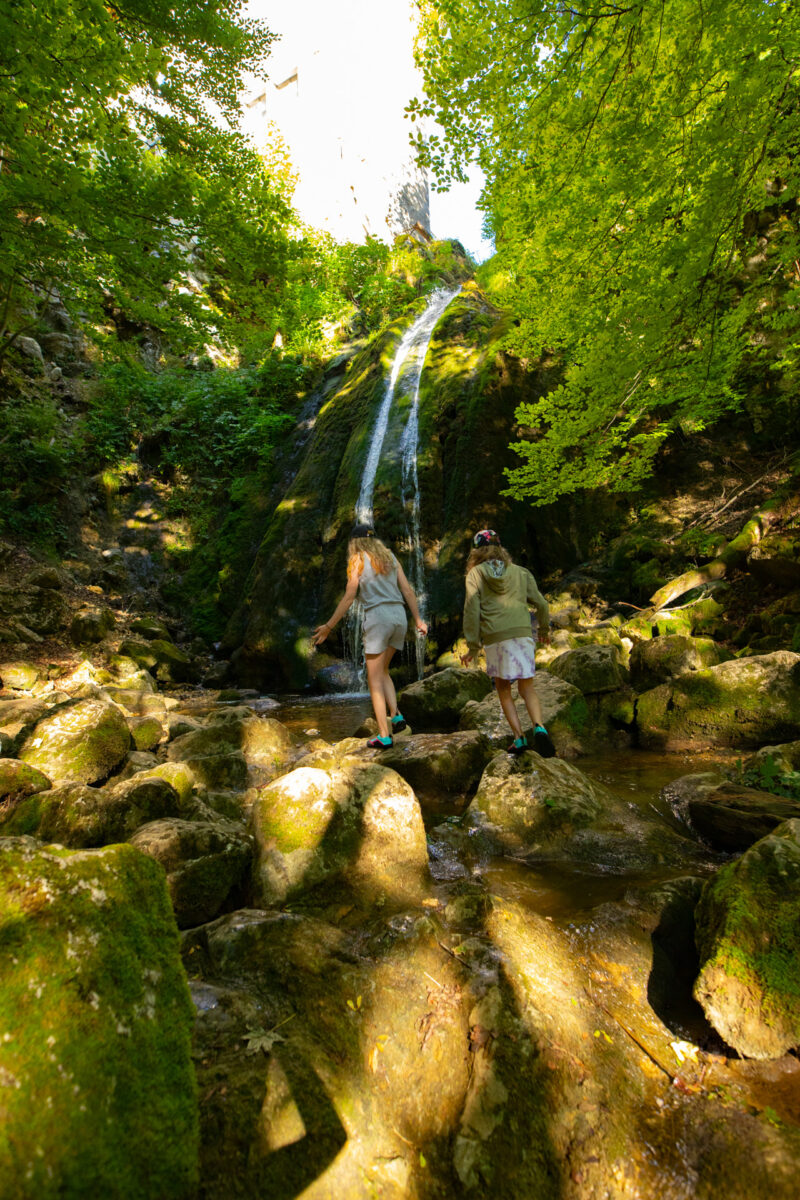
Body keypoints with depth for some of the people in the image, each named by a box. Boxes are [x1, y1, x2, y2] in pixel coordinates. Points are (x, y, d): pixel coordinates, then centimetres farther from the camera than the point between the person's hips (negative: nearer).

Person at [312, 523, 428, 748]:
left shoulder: (357, 559, 1)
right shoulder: (389, 556, 16)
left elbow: (349, 596, -6)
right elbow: (407, 590, 11)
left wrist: (329, 626, -1)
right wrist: (418, 619, 16)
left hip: (377, 617, -6)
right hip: (399, 616, 6)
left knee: (374, 679, 2)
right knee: (382, 670, 22)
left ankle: (384, 736, -1)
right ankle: (395, 715, 5)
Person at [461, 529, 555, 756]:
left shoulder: (475, 574, 4)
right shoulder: (520, 572, 12)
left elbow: (472, 611, -2)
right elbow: (541, 603, 11)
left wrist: (472, 646, 1)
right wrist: (544, 629, 27)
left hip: (494, 637, -2)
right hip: (522, 633, 2)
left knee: (503, 689, 13)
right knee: (526, 687, 8)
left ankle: (519, 737, 6)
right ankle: (539, 727, -15)